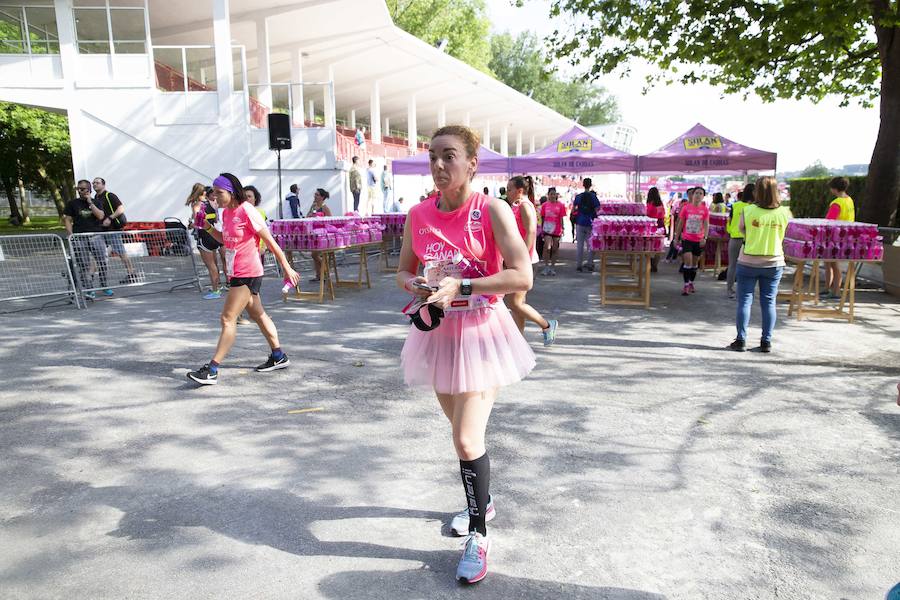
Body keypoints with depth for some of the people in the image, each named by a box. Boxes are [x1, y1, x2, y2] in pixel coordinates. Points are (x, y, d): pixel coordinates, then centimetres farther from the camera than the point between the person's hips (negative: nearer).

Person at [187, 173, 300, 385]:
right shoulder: (226, 212, 8)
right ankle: (278, 356, 31)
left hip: (248, 274, -10)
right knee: (258, 314, 18)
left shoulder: (246, 211, -16)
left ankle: (211, 370, -7)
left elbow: (270, 241, -13)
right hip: (237, 273, 10)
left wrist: (286, 268, -11)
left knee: (228, 319, -10)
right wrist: (207, 227, 6)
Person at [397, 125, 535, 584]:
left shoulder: (492, 210, -13)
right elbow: (403, 272, 10)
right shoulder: (420, 215, 1)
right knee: (459, 427, 20)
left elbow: (522, 277, -20)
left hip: (480, 330, -5)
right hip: (438, 331, 5)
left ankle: (478, 534, 11)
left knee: (467, 439, -11)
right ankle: (481, 502, 45)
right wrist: (419, 286, -13)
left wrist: (461, 286, -26)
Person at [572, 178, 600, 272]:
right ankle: (590, 264, 11)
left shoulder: (578, 197, 0)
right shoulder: (594, 197, -5)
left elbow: (573, 209, 6)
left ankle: (578, 265, 4)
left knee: (579, 244, 5)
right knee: (590, 245, 8)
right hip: (590, 223, -1)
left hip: (580, 223, 1)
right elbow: (597, 210, -9)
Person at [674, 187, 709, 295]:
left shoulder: (705, 209, 0)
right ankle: (686, 285, -3)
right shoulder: (686, 207, -2)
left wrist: (705, 238, -16)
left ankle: (691, 283, 29)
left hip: (699, 240, 2)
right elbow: (680, 223, 4)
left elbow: (706, 225, -2)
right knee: (688, 261, -11)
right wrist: (676, 238, 4)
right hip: (686, 239, -2)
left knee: (695, 263, 13)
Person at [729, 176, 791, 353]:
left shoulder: (748, 210, -12)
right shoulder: (784, 213, -6)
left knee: (744, 301, 5)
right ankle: (766, 342, 12)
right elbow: (785, 236, 7)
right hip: (774, 263, 2)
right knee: (768, 302, 9)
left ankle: (741, 340, 6)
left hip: (748, 262, -2)